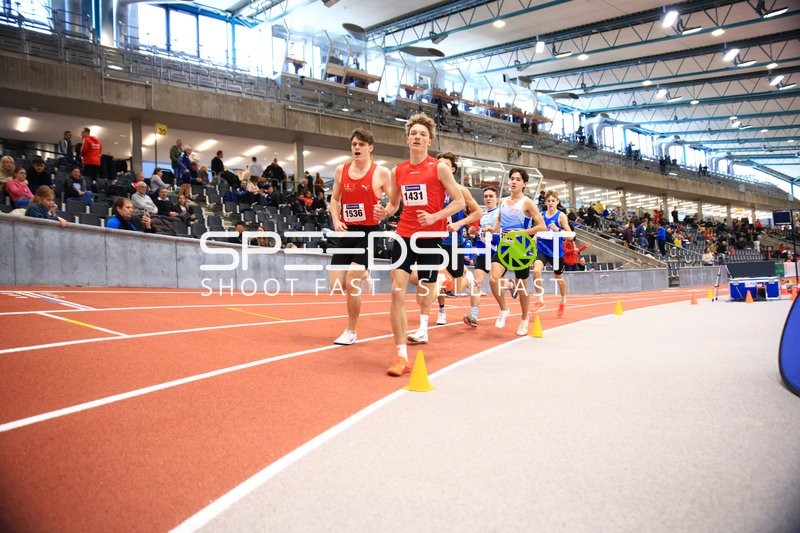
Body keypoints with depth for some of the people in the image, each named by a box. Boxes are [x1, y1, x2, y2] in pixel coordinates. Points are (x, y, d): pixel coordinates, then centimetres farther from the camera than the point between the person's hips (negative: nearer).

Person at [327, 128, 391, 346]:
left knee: (351, 284, -8)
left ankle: (351, 332, 12)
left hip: (368, 232, -5)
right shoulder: (341, 170, 8)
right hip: (346, 232, 5)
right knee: (336, 285, 0)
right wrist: (336, 220, 2)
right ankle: (362, 277, 35)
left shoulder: (381, 172, -5)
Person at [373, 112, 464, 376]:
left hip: (432, 235, -2)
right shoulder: (397, 171, 7)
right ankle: (401, 355, -7)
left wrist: (435, 216, -21)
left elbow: (459, 202, -7)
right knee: (397, 291, -10)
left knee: (427, 285, 11)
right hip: (404, 235, 2)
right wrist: (385, 212, -5)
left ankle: (423, 320, 46)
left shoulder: (440, 168, -5)